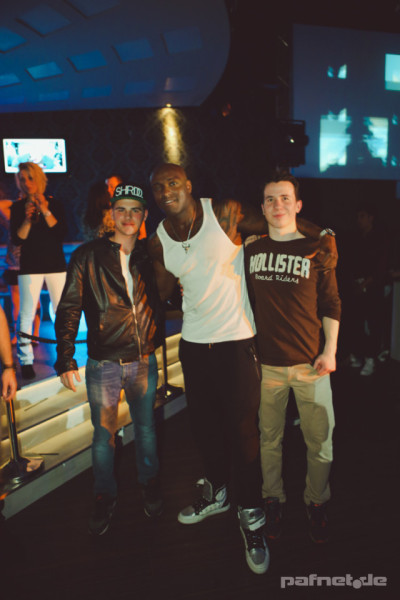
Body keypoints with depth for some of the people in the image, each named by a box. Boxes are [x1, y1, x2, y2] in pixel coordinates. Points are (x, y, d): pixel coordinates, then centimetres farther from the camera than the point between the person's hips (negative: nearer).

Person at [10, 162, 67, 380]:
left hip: (56, 265, 1)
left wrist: (45, 211, -15)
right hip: (30, 266, -1)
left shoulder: (54, 204, 5)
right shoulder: (18, 207, 4)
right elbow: (16, 240, -3)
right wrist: (27, 219, -17)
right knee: (27, 314, -6)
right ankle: (26, 361, 5)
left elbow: (62, 232, -8)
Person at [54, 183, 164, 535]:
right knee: (104, 436, 10)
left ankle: (149, 484, 40)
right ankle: (105, 497, 33)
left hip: (144, 361, 2)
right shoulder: (88, 256, -4)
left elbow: (159, 301, 13)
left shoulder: (150, 257, 4)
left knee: (146, 428, 16)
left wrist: (157, 337, -3)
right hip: (103, 363, -2)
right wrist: (65, 359, -9)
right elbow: (69, 308, -5)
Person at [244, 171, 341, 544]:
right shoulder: (251, 251, 6)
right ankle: (273, 501, 33)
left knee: (320, 441, 8)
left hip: (310, 363, -1)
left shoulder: (315, 250, 0)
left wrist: (330, 351, -4)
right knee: (269, 439, 13)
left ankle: (316, 504, 31)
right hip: (267, 363, 2)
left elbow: (331, 305, 3)